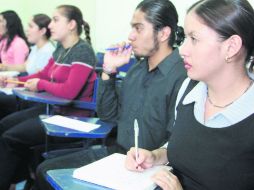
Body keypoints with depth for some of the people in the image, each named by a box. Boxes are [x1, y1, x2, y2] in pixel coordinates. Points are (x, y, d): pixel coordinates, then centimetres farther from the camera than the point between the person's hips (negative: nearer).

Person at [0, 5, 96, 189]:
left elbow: (69, 91, -27)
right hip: (54, 108, 9)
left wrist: (41, 84, -12)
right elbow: (44, 74, 19)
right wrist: (16, 80, 7)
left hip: (72, 115, -9)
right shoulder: (60, 48, 9)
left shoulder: (83, 51, -19)